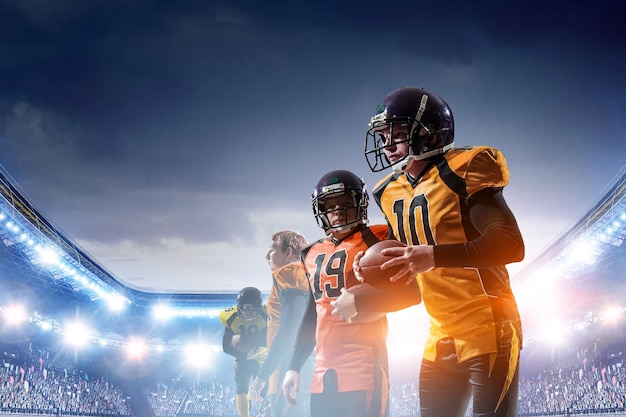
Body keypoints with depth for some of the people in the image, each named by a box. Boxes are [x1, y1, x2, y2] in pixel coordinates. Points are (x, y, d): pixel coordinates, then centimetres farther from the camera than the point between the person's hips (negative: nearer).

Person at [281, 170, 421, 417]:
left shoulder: (375, 239, -1)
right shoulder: (313, 255, 17)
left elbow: (410, 293, -6)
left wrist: (361, 302, -15)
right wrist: (294, 366, 20)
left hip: (364, 368, -6)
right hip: (324, 372, 6)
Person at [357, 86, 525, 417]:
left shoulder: (460, 172, -13)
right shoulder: (392, 193, 10)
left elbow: (511, 245, -22)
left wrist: (435, 256, -30)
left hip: (488, 331, -7)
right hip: (441, 340, 8)